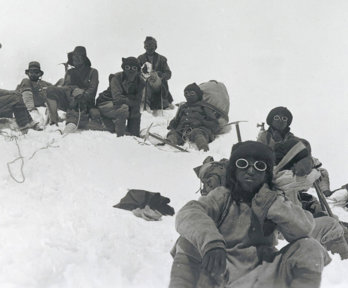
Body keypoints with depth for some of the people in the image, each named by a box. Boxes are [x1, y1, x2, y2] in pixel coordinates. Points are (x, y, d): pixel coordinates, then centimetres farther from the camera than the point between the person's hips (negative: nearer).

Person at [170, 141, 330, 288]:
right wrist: (211, 242, -40)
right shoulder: (222, 197, 2)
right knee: (189, 243, -25)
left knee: (310, 247, -17)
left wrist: (270, 202, -18)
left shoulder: (274, 200, 9)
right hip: (221, 274, -1)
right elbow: (187, 214, -21)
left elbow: (304, 227, -10)